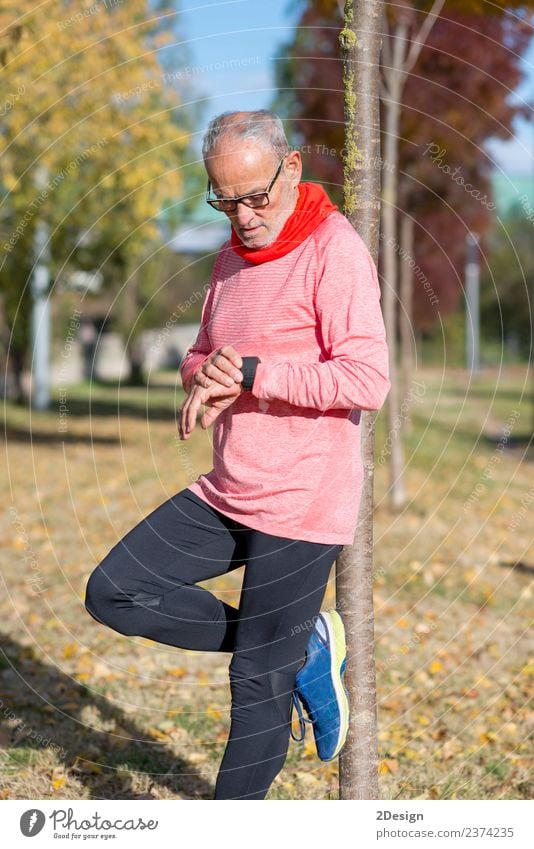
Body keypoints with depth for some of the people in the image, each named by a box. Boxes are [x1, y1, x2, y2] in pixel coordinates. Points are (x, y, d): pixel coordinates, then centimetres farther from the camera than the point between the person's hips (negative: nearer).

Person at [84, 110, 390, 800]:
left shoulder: (334, 250, -14)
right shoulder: (232, 259, 12)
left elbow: (367, 381, -22)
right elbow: (197, 359, 20)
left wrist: (252, 373, -22)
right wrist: (208, 374, -4)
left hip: (301, 504, -8)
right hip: (225, 496, 8)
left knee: (259, 682, 0)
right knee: (113, 594, 4)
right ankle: (302, 650, 10)